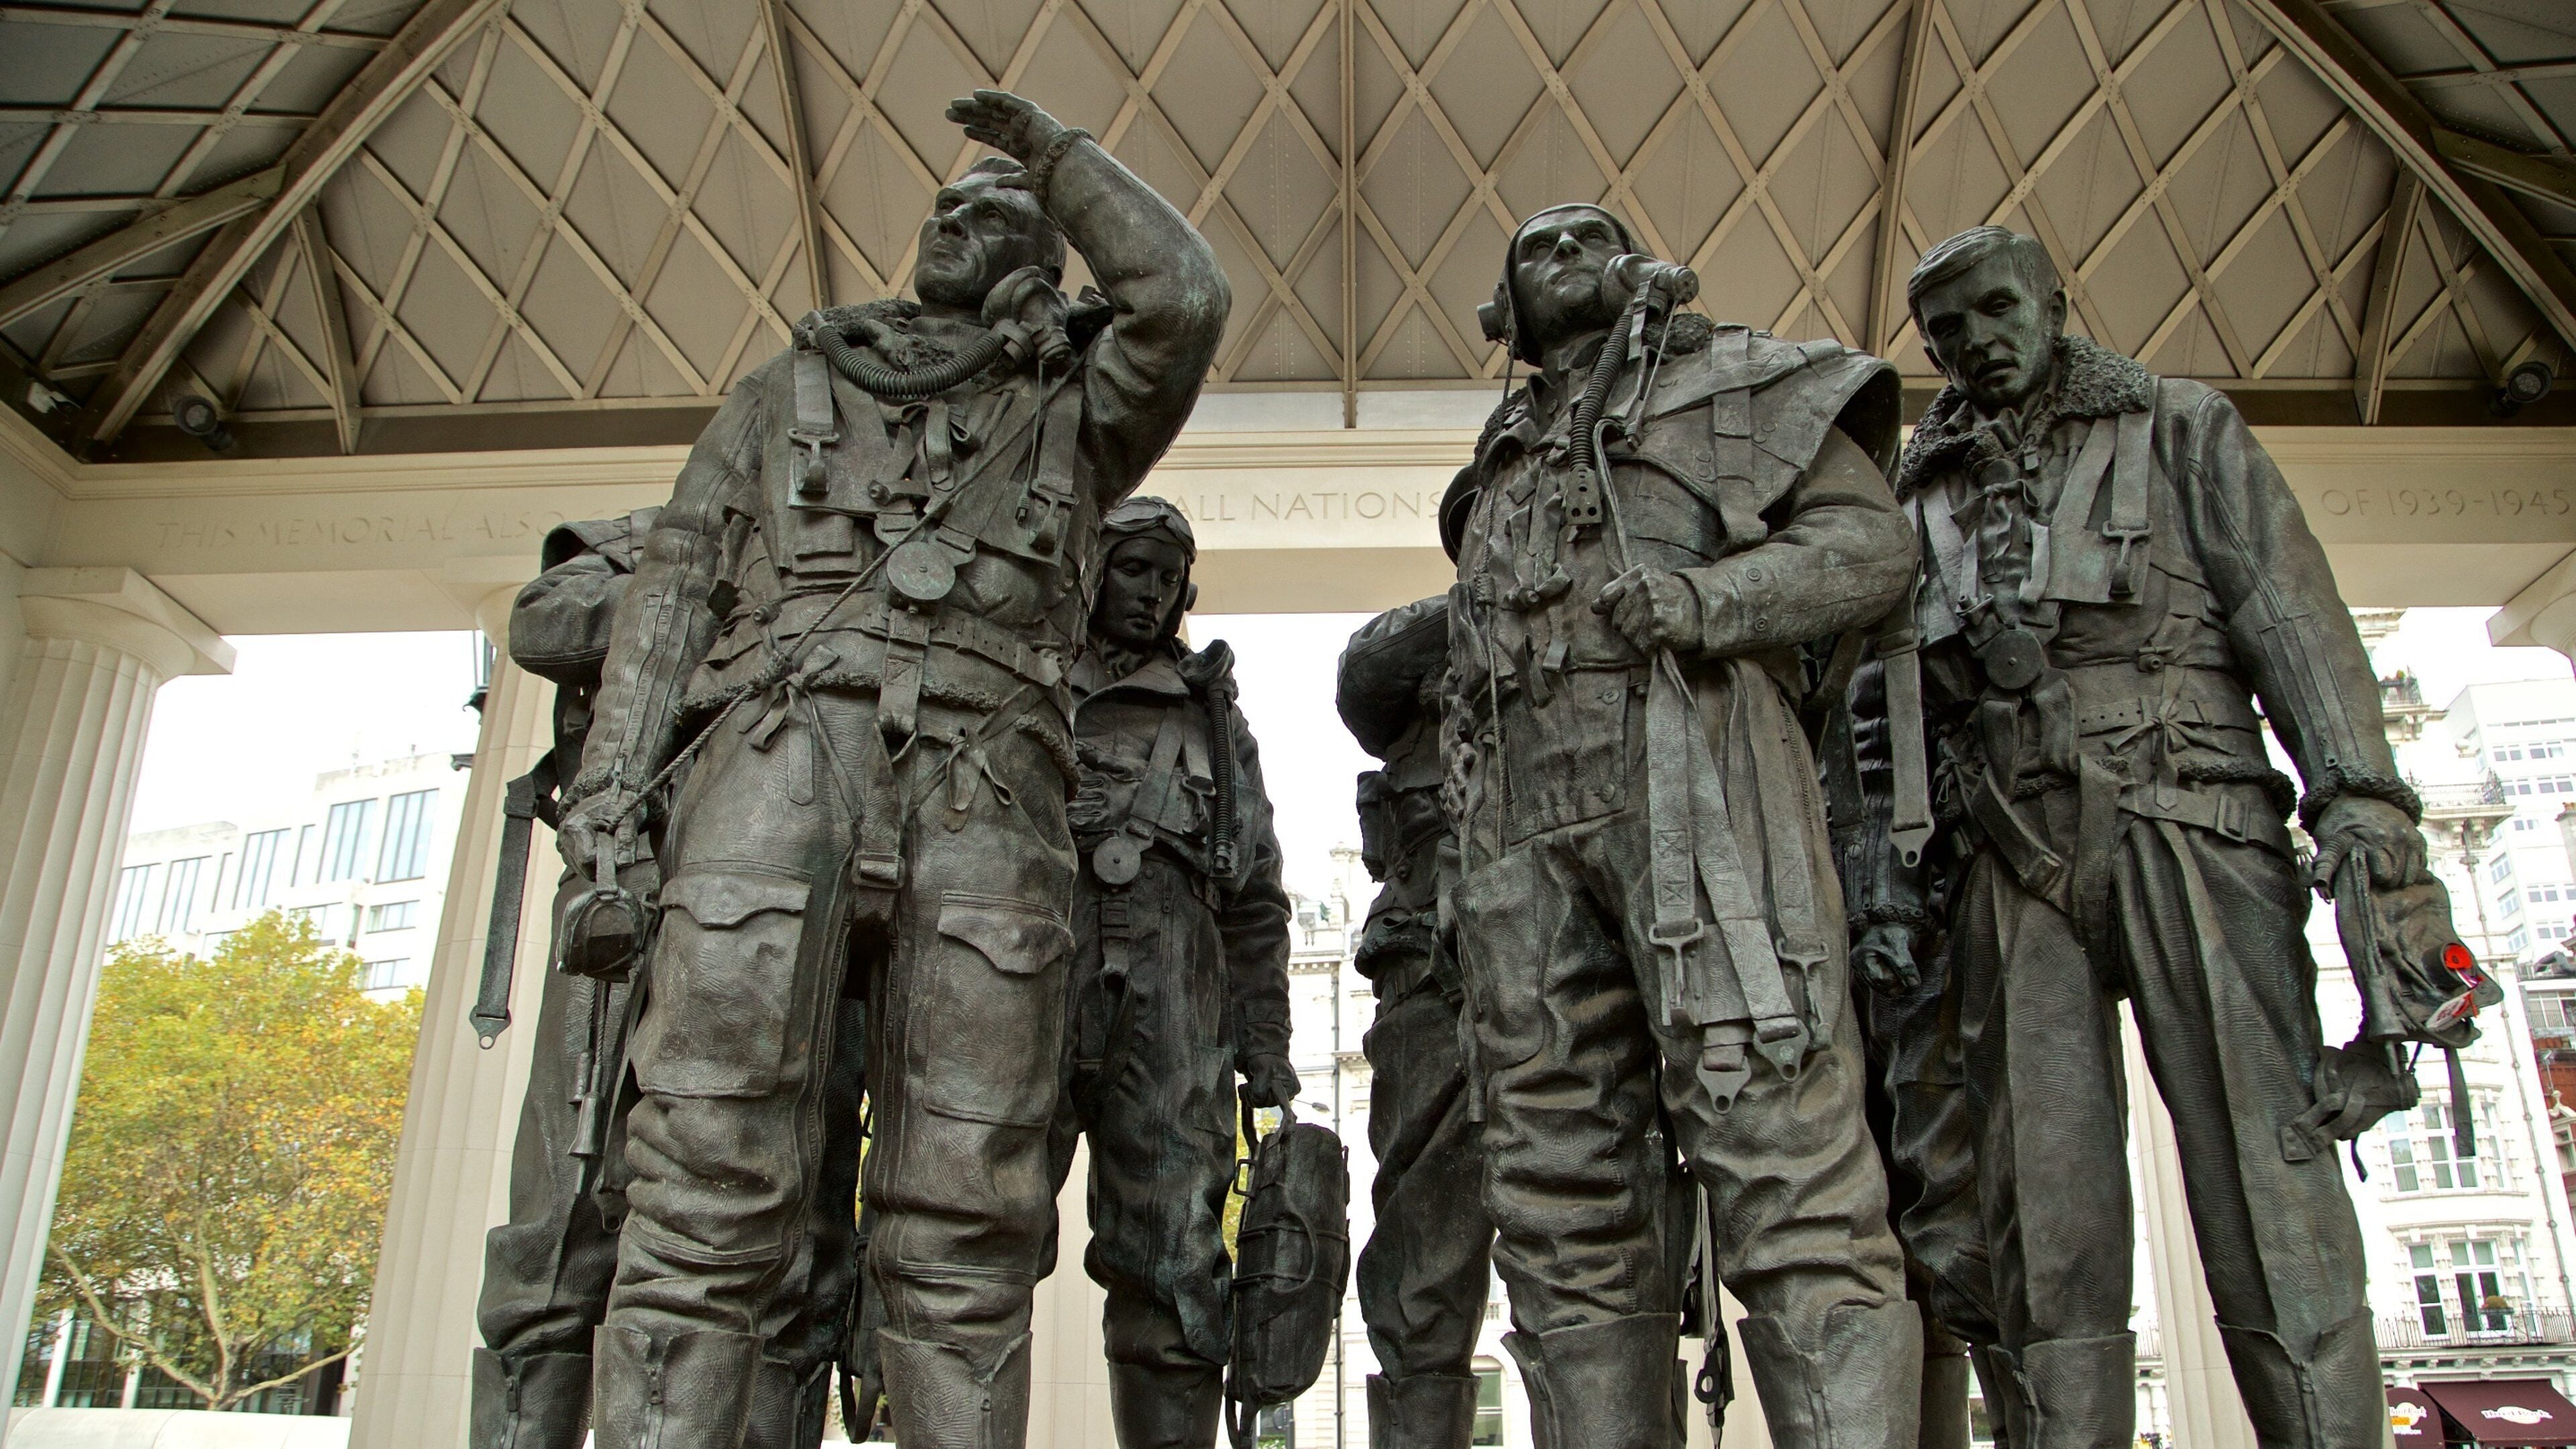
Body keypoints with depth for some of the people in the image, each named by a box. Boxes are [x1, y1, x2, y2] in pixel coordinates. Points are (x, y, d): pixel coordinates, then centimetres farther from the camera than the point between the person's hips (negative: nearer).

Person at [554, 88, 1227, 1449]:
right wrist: (609, 793, 3)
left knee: (964, 1217, -8)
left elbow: (1181, 294, 8)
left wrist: (1051, 147, 22)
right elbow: (675, 584, 18)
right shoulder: (789, 386, 29)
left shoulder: (1071, 414, 28)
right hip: (783, 741, 0)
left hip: (985, 786, 0)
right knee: (709, 1182, -14)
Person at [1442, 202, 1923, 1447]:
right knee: (1558, 1198, -1)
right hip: (1520, 815, 6)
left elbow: (1870, 535, 7)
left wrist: (1709, 599, -12)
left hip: (1687, 762, -5)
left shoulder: (1733, 381, 20)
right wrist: (1462, 852, 15)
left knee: (1781, 1147, -16)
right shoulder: (1500, 465, 34)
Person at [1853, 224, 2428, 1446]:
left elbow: (2286, 603, 5)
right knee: (2043, 1213, -3)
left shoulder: (2180, 428, 18)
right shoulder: (1924, 491, 24)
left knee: (2262, 1167, -10)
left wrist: (2357, 787, -9)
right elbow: (1901, 696, 20)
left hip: (2182, 815, -2)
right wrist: (1901, 859, 7)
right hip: (2010, 854, 2)